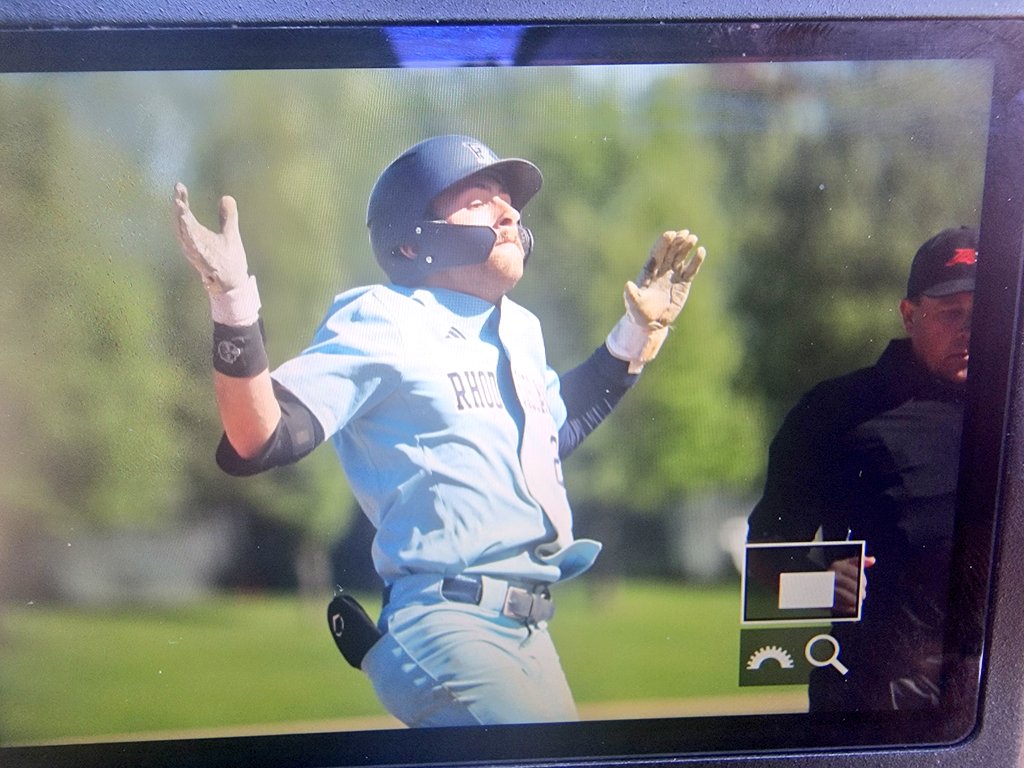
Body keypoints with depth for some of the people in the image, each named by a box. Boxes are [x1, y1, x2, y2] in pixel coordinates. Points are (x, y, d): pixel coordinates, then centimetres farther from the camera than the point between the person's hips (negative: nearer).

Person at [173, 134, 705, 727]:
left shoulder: (521, 328, 13)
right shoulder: (381, 319, -9)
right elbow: (257, 443, -19)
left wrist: (638, 333, 24)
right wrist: (233, 300, -32)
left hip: (531, 627, 8)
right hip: (447, 624, -8)